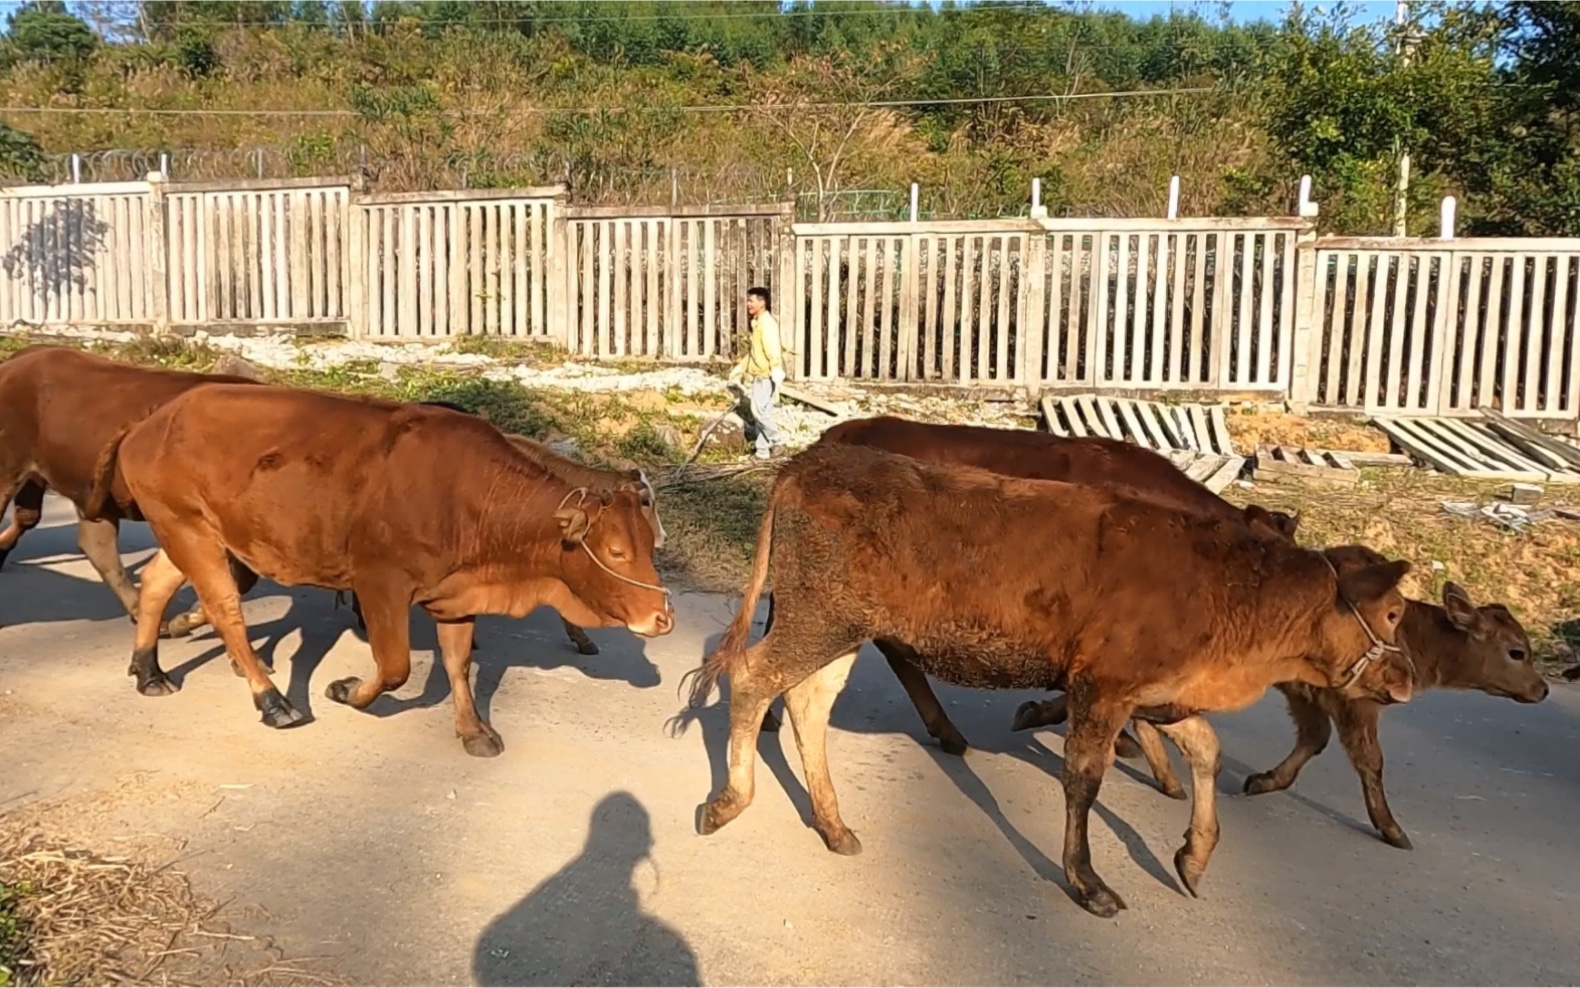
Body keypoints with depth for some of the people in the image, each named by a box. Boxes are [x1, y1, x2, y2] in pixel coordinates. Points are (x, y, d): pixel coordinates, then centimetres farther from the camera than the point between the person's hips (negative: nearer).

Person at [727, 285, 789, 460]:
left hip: (766, 376, -10)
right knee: (760, 413, 9)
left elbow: (773, 351, -23)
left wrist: (776, 374, -30)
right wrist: (740, 368, 29)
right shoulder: (757, 323, 17)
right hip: (758, 376, 10)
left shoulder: (767, 323, -14)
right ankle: (763, 450, 12)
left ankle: (775, 439, -1)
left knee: (759, 410, -15)